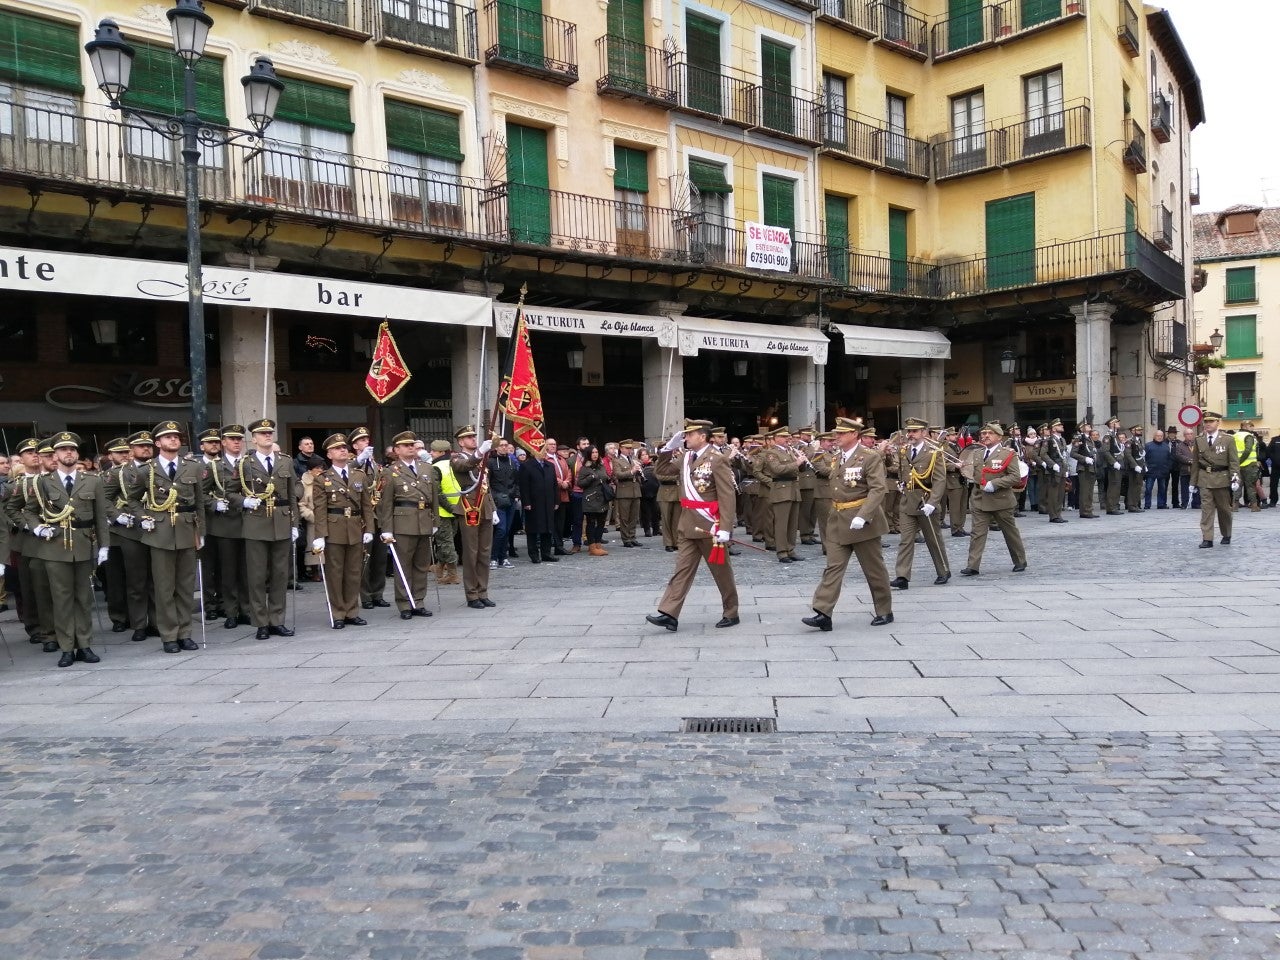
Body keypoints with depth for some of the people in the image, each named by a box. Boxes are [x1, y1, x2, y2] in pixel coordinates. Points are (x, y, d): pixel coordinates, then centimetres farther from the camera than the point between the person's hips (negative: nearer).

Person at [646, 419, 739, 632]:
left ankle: (731, 613, 21)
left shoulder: (717, 460, -12)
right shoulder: (685, 457, 9)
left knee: (721, 571, 7)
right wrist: (669, 448, 6)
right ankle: (669, 614, -1)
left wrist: (725, 528, -23)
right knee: (682, 569, 3)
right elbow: (662, 470, 21)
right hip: (687, 525, 7)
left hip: (710, 526, -7)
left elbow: (728, 497, -17)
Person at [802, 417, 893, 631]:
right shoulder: (837, 457, 11)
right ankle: (823, 613, -6)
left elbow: (878, 489, -19)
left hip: (862, 521, -6)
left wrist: (862, 516, -28)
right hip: (838, 521, 6)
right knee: (833, 567, -1)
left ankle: (885, 611, 21)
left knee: (874, 568, 6)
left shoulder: (871, 457, -11)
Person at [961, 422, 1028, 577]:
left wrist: (994, 484, -21)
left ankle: (1020, 562, 28)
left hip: (1001, 500, -4)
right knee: (977, 533, -4)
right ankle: (972, 566, -7)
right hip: (980, 500, 4)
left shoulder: (1008, 454, -5)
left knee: (1011, 532, 11)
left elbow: (1015, 476, -12)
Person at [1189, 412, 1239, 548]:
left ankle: (1226, 535, 29)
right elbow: (1195, 462, 9)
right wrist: (1193, 482, 7)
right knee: (1206, 509, -5)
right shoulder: (1199, 440, 6)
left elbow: (1234, 462, -3)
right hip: (1205, 479, 1)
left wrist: (1235, 479, -13)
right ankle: (1207, 539, -6)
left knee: (1224, 509, 11)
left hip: (1222, 479, -1)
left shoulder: (1228, 440, 0)